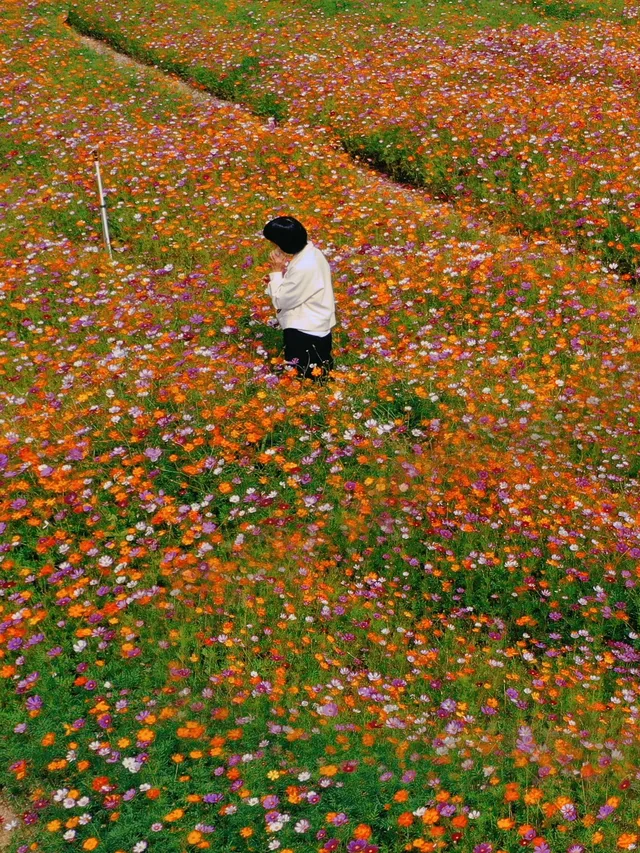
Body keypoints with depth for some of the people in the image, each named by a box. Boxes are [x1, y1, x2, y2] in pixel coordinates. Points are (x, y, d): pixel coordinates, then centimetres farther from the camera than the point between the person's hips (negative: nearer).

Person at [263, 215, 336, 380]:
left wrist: (276, 272, -12)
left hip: (307, 330, -9)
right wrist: (277, 277, -4)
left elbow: (282, 300, -20)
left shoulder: (303, 268, -30)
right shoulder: (308, 250, -4)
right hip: (313, 322, 9)